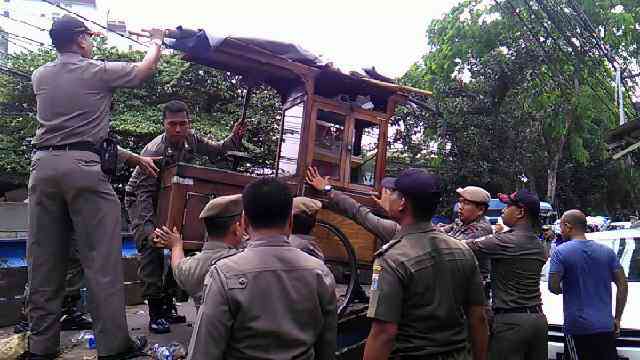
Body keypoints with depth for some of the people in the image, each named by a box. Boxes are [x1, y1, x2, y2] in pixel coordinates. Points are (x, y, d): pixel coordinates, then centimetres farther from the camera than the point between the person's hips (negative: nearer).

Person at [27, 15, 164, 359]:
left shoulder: (39, 76, 15)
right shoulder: (97, 71, 1)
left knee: (43, 259, 10)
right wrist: (156, 40, 32)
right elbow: (145, 68, 14)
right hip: (83, 165, -6)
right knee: (101, 259, -2)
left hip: (43, 164, 6)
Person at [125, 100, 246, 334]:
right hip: (140, 200, -6)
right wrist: (150, 226, -42)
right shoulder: (154, 152, -31)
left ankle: (168, 301, 12)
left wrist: (234, 138, -17)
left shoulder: (191, 139, -13)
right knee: (152, 245, -21)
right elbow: (145, 193, -32)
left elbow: (216, 151, 2)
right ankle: (155, 312, -15)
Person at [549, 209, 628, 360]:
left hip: (578, 326, -5)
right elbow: (622, 285, 6)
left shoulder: (561, 252, -9)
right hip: (606, 326, 5)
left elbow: (553, 287, -13)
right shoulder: (607, 251, 7)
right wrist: (617, 318, 12)